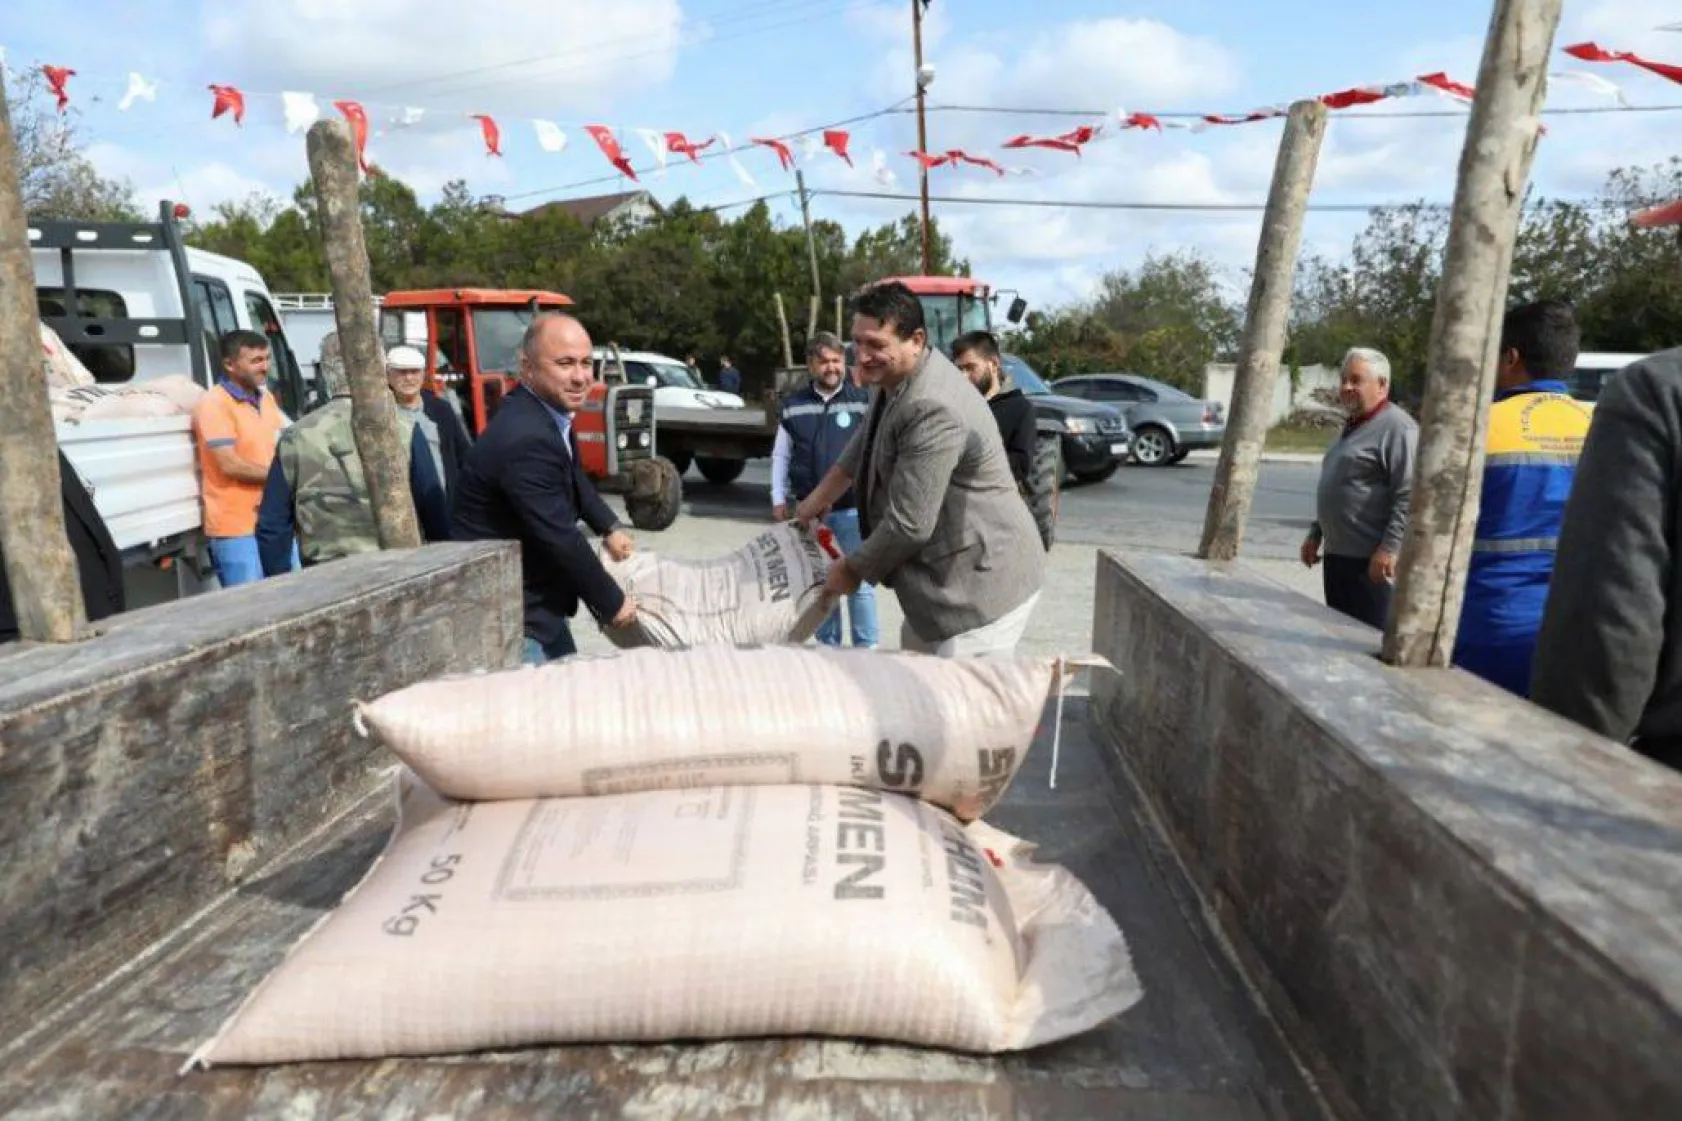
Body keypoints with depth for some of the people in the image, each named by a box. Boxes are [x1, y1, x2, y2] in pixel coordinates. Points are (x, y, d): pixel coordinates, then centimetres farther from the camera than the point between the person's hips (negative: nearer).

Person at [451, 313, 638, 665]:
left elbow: (574, 477, 19)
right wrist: (613, 603, -13)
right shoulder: (526, 439, -29)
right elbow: (560, 537, -25)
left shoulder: (548, 409, 1)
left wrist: (610, 527, 7)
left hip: (532, 595, 10)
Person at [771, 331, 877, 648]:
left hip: (852, 508, -3)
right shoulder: (794, 405, 5)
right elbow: (780, 456, 12)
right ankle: (827, 645, 27)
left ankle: (867, 648, 13)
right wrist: (779, 498, 8)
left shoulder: (863, 400, -4)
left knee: (859, 582, 2)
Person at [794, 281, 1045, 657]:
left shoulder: (933, 411, -30)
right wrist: (824, 493, 25)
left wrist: (851, 570, -11)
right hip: (949, 575, 11)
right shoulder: (893, 375, 3)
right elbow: (868, 436, 25)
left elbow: (909, 524, -27)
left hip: (983, 580, -10)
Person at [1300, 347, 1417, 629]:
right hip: (1338, 554, 10)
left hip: (1372, 560, -9)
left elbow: (1409, 495, -20)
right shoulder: (1351, 426, 19)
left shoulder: (1397, 427, -12)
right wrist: (1316, 534, 22)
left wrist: (1389, 547, -24)